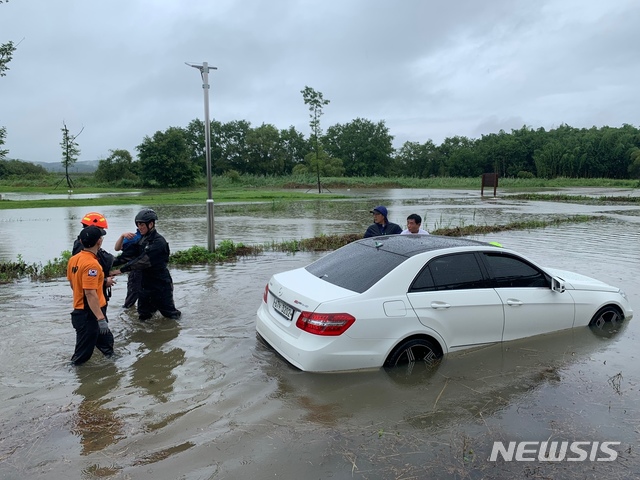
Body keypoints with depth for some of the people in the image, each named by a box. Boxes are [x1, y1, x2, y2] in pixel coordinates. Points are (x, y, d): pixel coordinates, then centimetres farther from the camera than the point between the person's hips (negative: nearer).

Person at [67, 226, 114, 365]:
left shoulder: (74, 259, 3)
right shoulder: (91, 264, -25)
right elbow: (90, 294, -28)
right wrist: (101, 318, -26)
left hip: (80, 310, 10)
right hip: (90, 313, -10)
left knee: (105, 340, 25)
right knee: (82, 354, 4)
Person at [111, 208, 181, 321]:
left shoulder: (158, 242, -20)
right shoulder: (141, 239, 6)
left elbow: (143, 261, -26)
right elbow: (128, 254, 1)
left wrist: (121, 270, -27)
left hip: (161, 283, -7)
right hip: (146, 283, 7)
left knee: (170, 314, 7)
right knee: (143, 315, 12)